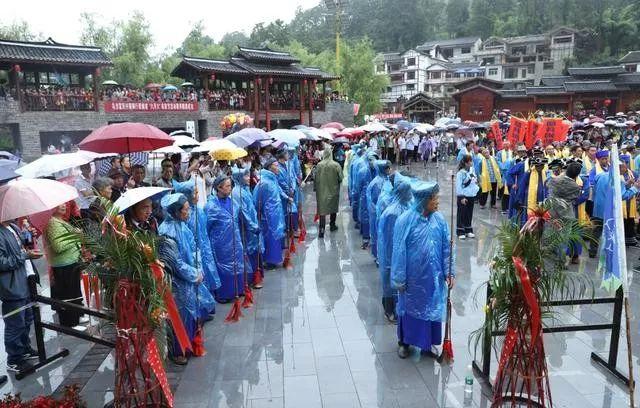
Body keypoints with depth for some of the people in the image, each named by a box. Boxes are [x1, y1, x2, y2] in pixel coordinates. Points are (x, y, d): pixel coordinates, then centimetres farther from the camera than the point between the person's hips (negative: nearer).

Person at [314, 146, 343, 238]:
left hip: (322, 191, 0)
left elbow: (316, 179, -5)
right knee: (333, 208, 19)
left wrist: (315, 188, 8)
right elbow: (340, 178, -9)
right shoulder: (336, 165, -14)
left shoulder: (319, 165, -11)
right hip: (333, 190, 0)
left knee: (322, 209, 1)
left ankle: (321, 229, -8)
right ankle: (332, 225, 34)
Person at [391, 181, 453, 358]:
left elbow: (447, 247, 2)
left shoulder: (439, 219, -6)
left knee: (432, 309, 16)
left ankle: (428, 342, 37)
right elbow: (399, 251, -14)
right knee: (409, 308, 15)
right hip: (413, 277, -3)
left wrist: (449, 272, 0)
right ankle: (404, 342, 35)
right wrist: (399, 279, -11)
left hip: (433, 277, 4)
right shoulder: (405, 220, -18)